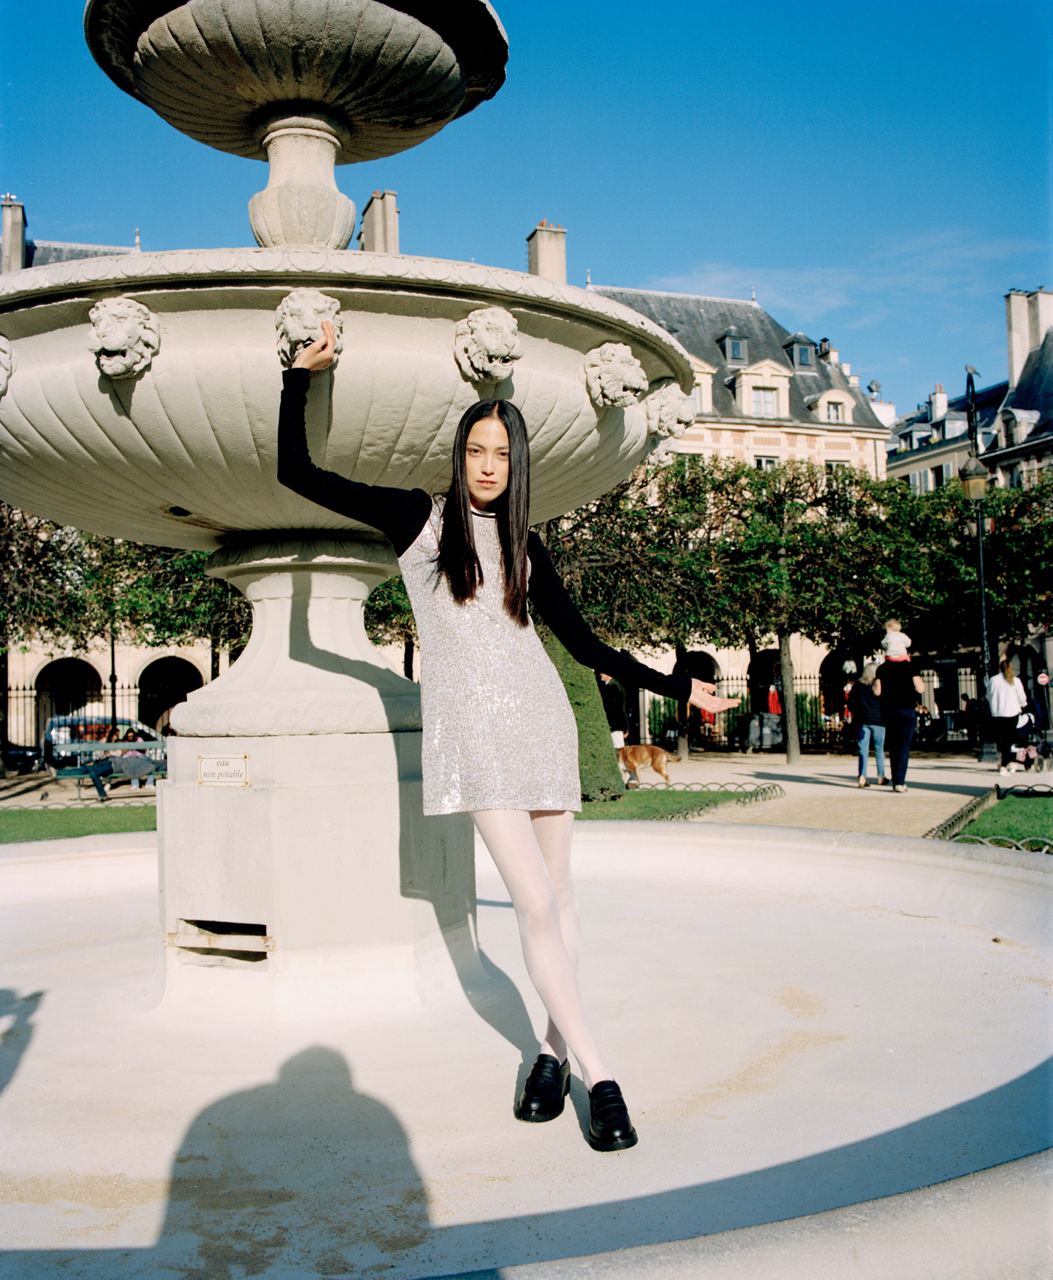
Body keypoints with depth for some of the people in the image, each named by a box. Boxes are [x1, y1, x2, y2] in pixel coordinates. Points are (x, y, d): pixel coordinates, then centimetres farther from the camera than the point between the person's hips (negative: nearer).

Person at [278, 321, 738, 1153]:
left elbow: (585, 643, 16)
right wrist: (301, 376, -1)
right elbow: (298, 474, 2)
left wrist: (676, 687, 16)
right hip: (470, 724, -3)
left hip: (538, 715, 4)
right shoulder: (417, 518, 5)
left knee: (557, 895, 4)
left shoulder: (524, 545, 13)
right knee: (535, 902, -11)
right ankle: (598, 1074, -4)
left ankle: (557, 1047, 16)